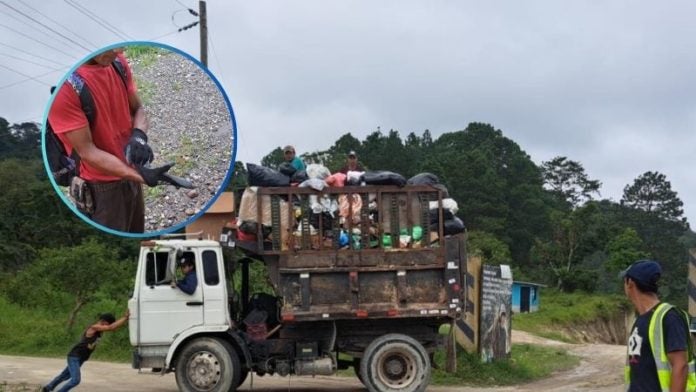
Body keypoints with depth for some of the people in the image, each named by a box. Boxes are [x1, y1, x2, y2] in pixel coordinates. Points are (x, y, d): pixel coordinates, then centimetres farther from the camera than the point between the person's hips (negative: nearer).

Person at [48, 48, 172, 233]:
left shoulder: (118, 62, -5)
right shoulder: (64, 85, -26)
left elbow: (137, 109, 7)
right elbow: (87, 152, -23)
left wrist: (139, 135, -16)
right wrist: (142, 176, -30)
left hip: (130, 176, 7)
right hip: (100, 188, -7)